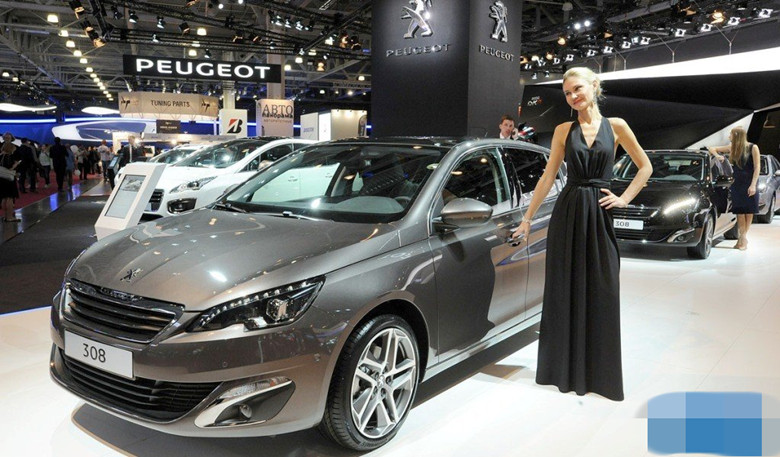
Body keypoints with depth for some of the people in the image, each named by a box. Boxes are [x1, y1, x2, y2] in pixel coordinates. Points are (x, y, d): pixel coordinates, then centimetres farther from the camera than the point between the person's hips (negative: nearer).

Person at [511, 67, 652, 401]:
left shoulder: (615, 126, 5)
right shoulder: (564, 130, 7)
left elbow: (645, 167, 11)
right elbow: (548, 176, 6)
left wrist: (624, 199, 1)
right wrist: (527, 218, 4)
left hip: (599, 214, -1)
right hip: (567, 213, 1)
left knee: (601, 294, 2)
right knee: (564, 293, 5)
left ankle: (600, 374, 17)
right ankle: (565, 370, 20)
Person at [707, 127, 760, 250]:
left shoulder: (752, 148, -4)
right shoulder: (732, 148, 7)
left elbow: (757, 167, -6)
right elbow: (712, 149, 15)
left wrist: (753, 185, -14)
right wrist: (717, 156, -7)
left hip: (749, 183, -3)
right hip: (736, 183, 3)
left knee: (749, 211, 0)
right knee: (740, 211, -1)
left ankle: (743, 237, 7)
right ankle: (742, 238, 2)